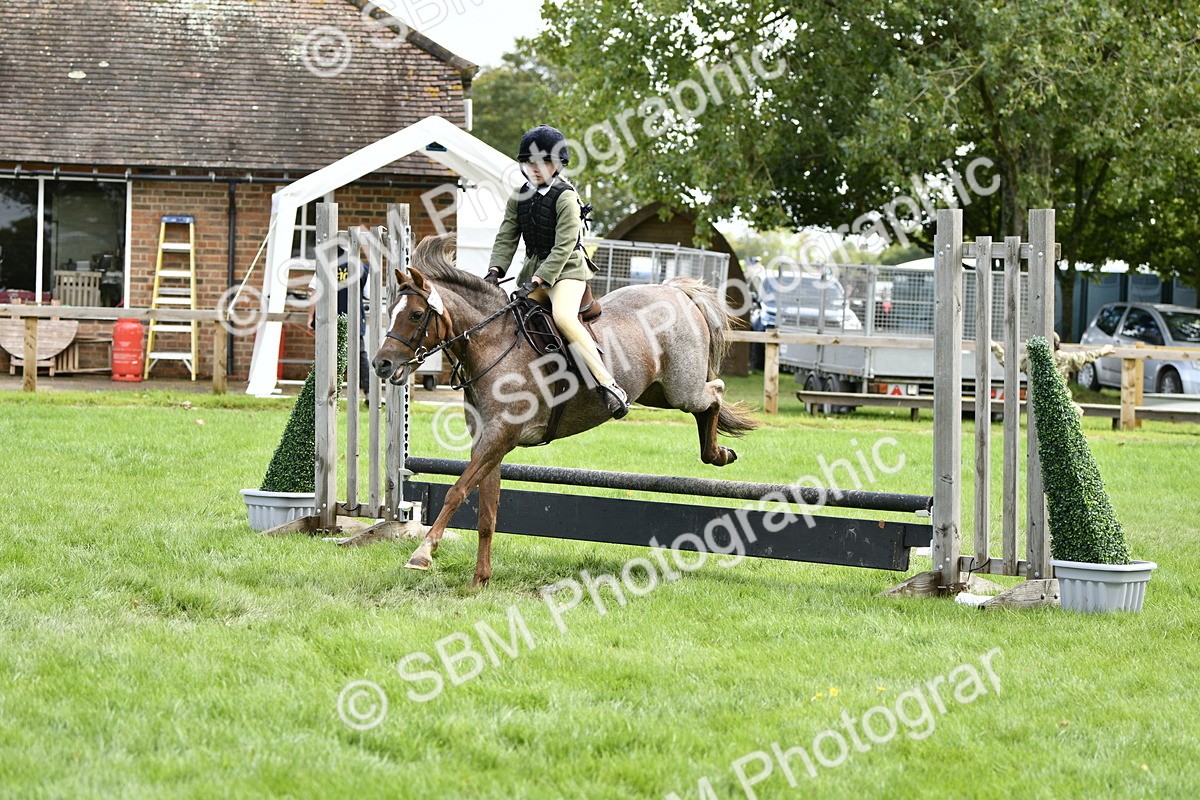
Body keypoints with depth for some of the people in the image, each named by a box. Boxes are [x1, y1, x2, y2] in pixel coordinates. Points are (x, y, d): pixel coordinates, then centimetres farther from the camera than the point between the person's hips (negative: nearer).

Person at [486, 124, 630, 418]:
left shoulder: (565, 197, -13)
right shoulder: (518, 198, 7)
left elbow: (563, 246, -18)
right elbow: (506, 238, 7)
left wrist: (537, 280, -24)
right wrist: (495, 270, -10)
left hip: (566, 267, -8)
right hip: (534, 266, 8)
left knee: (564, 316, -29)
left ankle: (607, 383, -33)